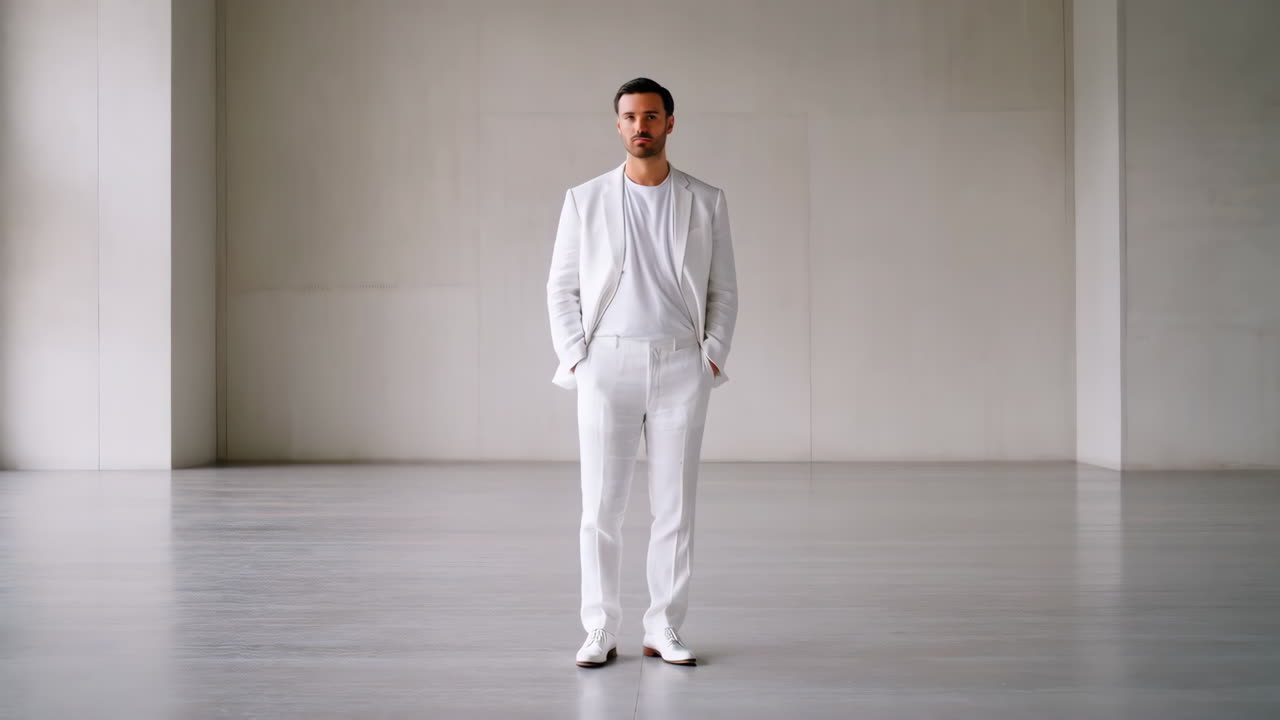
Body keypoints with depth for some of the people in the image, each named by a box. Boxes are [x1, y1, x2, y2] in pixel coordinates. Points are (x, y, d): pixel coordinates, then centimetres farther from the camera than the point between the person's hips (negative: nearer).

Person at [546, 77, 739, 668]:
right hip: (607, 366, 0)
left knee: (675, 507, 3)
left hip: (681, 368, 1)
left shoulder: (706, 203, 7)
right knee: (601, 507, 0)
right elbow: (562, 288, 6)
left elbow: (723, 290, 9)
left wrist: (714, 356, -2)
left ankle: (664, 630, 13)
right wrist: (575, 359, -4)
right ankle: (601, 632, 9)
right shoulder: (585, 200, 5)